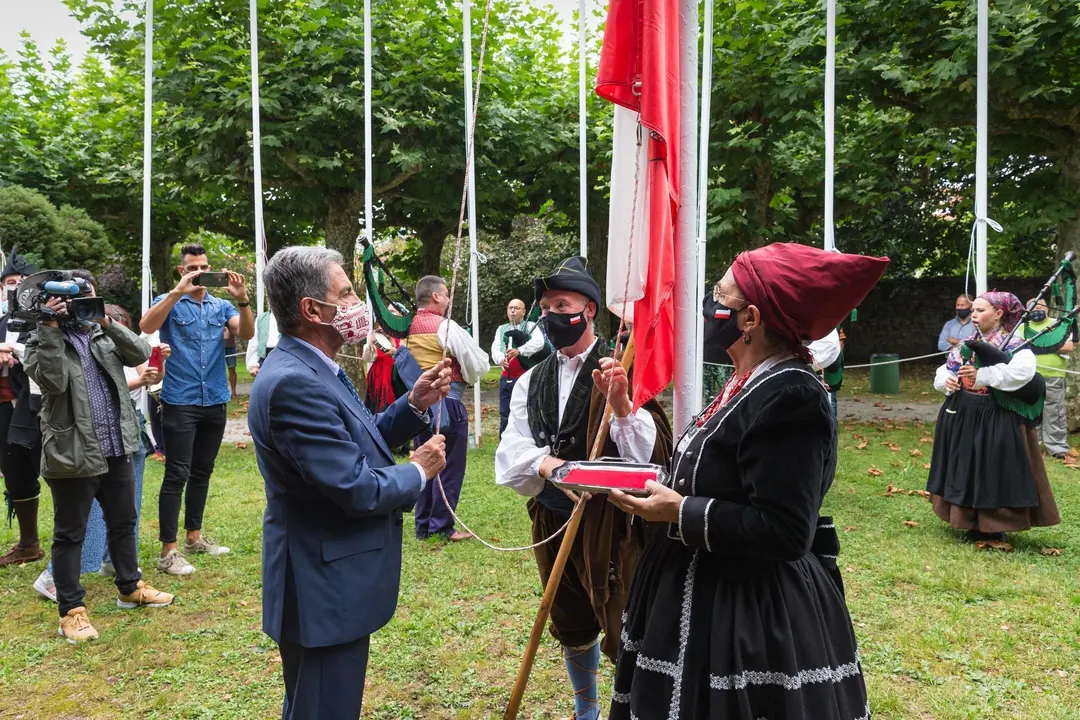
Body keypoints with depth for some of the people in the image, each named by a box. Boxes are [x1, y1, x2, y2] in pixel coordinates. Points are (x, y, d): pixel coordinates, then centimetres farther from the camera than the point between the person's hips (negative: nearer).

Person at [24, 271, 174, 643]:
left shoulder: (103, 333, 10)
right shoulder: (42, 340, -4)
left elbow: (140, 354, -3)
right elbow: (52, 381, -21)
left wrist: (108, 324, -14)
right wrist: (50, 328, -21)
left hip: (117, 449, 6)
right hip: (73, 454, -6)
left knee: (123, 522, 18)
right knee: (70, 534, 5)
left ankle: (130, 588, 34)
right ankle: (71, 611, 16)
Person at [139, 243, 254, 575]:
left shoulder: (221, 306, 9)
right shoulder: (169, 302, 0)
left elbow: (246, 333, -6)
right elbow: (146, 326, -20)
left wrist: (242, 299, -21)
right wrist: (178, 292, -26)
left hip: (215, 402, 4)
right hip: (180, 402, -4)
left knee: (202, 472, 14)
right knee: (177, 474, -5)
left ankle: (194, 536, 27)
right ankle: (168, 551, 0)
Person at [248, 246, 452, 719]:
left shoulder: (309, 367, 6)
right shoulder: (294, 383, -27)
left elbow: (358, 443, 11)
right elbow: (356, 488, -28)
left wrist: (415, 405, -1)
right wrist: (419, 472, -10)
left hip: (330, 578, 10)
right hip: (326, 590, -10)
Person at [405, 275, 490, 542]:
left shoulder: (409, 328, 6)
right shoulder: (446, 326, -13)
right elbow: (479, 363, -9)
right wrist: (467, 378, 10)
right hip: (446, 402, -7)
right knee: (449, 467, 3)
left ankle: (423, 526, 22)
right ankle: (441, 527, 7)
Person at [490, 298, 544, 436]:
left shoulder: (531, 326, 1)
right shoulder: (501, 329, 15)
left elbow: (539, 342, -18)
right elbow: (495, 349, 2)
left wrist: (519, 350, -33)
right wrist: (501, 359, -22)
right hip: (506, 378, 5)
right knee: (505, 415, 10)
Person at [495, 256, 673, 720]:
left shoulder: (621, 371, -11)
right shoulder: (532, 381, 5)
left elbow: (654, 454, -18)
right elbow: (509, 456, -4)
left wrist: (620, 404, -34)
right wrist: (543, 463, -24)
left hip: (611, 522, -6)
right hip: (552, 520, 6)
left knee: (623, 636, 2)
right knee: (572, 630, 23)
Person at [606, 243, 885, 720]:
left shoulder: (789, 395, -24)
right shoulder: (752, 382, 7)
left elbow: (784, 532, -27)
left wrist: (679, 512, -23)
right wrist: (662, 491, 2)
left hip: (754, 614, -10)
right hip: (714, 593, 10)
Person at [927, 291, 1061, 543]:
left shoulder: (1013, 344, -10)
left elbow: (1023, 370, -30)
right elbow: (944, 370, 15)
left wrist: (982, 375, -30)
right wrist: (946, 381, -8)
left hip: (996, 420, -7)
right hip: (961, 415, 7)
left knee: (994, 473, 0)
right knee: (965, 470, 12)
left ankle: (996, 526, 15)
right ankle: (972, 523, 25)